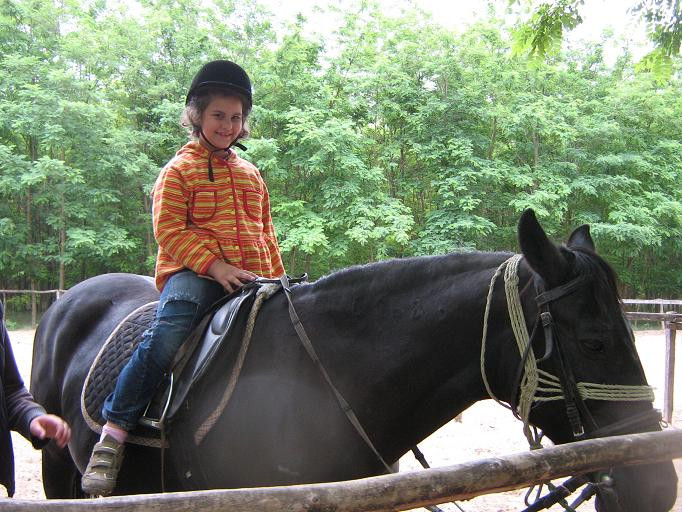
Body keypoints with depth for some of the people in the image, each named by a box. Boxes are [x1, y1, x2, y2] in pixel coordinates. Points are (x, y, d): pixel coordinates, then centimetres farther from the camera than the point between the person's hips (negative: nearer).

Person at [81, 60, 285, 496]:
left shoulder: (250, 174, 23)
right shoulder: (180, 170, 5)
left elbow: (265, 232, 27)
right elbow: (169, 229, -6)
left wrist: (278, 280, 15)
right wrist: (214, 265, -18)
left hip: (248, 278, 6)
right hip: (193, 274, -6)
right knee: (166, 334, -31)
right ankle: (114, 431, -26)